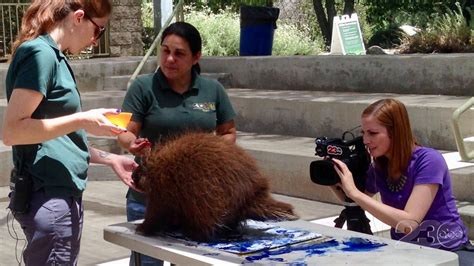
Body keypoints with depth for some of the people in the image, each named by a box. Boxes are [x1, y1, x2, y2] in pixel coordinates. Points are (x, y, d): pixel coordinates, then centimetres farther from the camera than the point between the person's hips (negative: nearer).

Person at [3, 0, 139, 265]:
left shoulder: (54, 56, 16)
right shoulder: (40, 54, -13)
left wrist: (110, 159, 16)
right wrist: (82, 120, -18)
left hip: (61, 194, 10)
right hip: (49, 198, -10)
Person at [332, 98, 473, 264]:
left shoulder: (428, 161, -17)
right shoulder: (378, 166, 1)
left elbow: (409, 223, -27)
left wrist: (355, 192, -27)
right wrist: (335, 183, -5)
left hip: (447, 251, -4)